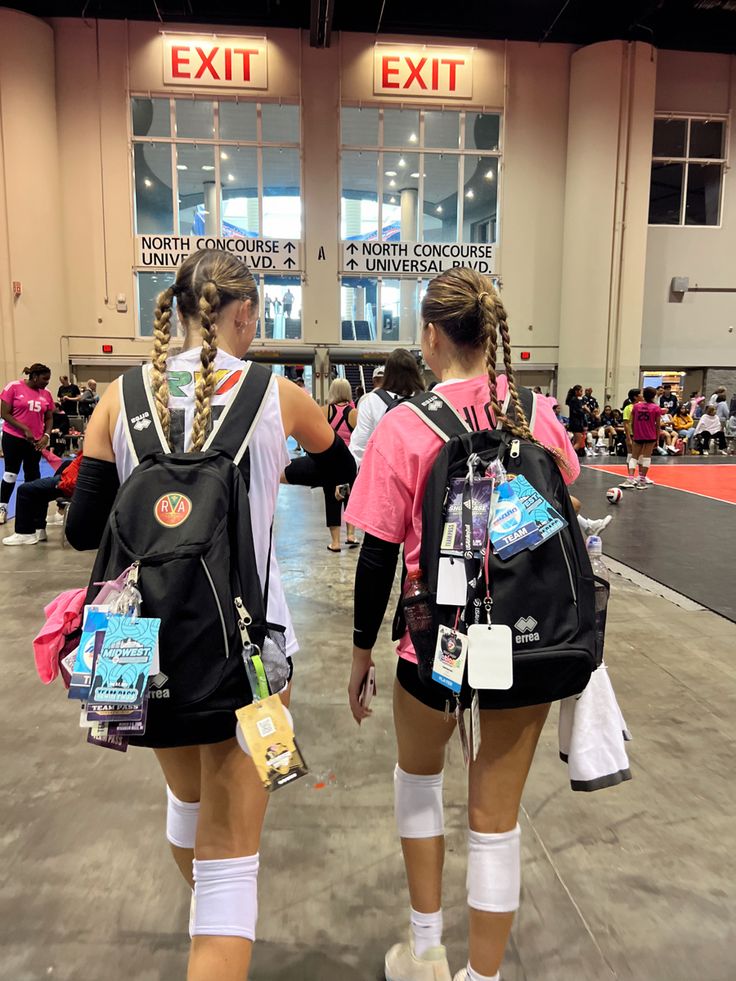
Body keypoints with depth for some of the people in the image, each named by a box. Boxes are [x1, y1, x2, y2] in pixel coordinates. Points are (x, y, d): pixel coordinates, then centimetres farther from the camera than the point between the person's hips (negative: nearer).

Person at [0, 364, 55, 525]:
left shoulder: (46, 394, 1)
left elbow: (49, 418, 9)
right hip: (13, 438, -3)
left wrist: (46, 435, -7)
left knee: (32, 474, 11)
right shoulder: (14, 387, -10)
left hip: (36, 441, 3)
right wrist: (25, 429, -17)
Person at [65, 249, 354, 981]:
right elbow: (343, 471, 13)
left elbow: (84, 529, -2)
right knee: (229, 851, 8)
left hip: (153, 637, 4)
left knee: (187, 799, 31)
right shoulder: (274, 394, -6)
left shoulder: (121, 399, -3)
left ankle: (211, 920, 60)